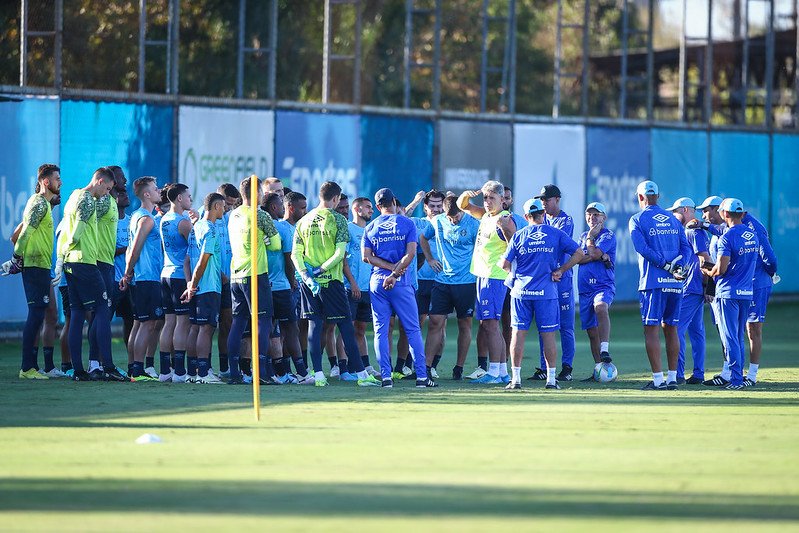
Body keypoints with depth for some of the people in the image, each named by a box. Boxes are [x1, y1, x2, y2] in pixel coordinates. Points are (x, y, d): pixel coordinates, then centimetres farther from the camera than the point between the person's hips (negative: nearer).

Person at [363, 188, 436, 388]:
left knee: (381, 330, 5)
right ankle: (421, 375, -2)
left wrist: (391, 267, -5)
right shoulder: (406, 223, -1)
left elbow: (367, 256, -2)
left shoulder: (370, 227, 7)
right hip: (401, 282, -2)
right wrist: (396, 273, -9)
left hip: (377, 281, 2)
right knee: (413, 329, 2)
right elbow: (410, 253, -11)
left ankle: (385, 376, -2)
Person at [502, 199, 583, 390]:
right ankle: (551, 378, 3)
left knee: (518, 333, 4)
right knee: (548, 334, 4)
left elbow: (505, 264, 3)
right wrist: (559, 270, 2)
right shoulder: (556, 234, 2)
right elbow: (579, 254, -3)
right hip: (547, 291, -1)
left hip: (521, 291, 1)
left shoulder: (518, 236, 3)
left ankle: (516, 377, 2)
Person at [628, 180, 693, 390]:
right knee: (671, 329, 10)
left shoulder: (637, 220, 1)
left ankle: (658, 379, -10)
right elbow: (686, 247, 7)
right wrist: (677, 266, -6)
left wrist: (666, 266, -12)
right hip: (675, 284, 5)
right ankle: (672, 378, 10)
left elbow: (642, 247, -12)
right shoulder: (673, 219, 17)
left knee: (651, 329, -3)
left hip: (653, 281, -5)